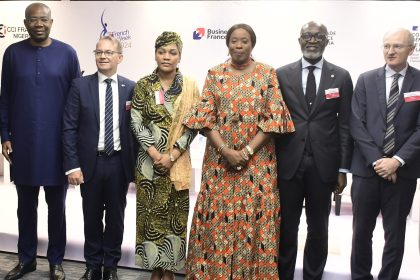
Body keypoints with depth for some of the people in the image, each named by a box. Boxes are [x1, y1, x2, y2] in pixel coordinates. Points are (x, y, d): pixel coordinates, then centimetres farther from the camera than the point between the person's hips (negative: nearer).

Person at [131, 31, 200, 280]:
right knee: (151, 213, 6)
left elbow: (193, 126, -3)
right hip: (149, 159, 0)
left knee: (175, 214, 5)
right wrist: (153, 152, -13)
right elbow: (136, 122, -2)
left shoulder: (190, 86, 1)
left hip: (178, 161, 0)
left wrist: (172, 154, -13)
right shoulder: (143, 85, 2)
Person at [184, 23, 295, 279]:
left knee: (254, 219, 3)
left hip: (258, 160, -1)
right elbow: (205, 117, -1)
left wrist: (248, 150, -12)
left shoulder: (267, 74, 2)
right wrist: (225, 150, -12)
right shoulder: (215, 74, 5)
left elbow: (273, 117, -4)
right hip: (220, 159, 1)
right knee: (217, 219, 4)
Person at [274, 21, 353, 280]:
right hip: (288, 163, 0)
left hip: (323, 164, 0)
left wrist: (343, 168, -1)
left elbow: (345, 125, 2)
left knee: (318, 228, 12)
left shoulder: (341, 77, 4)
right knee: (286, 227, 10)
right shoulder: (282, 74, 3)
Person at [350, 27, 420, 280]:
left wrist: (397, 161, -14)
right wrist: (376, 159, -11)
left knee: (395, 235, 11)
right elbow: (357, 124, -2)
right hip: (367, 168, 1)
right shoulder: (366, 80, 4)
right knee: (361, 231, 11)